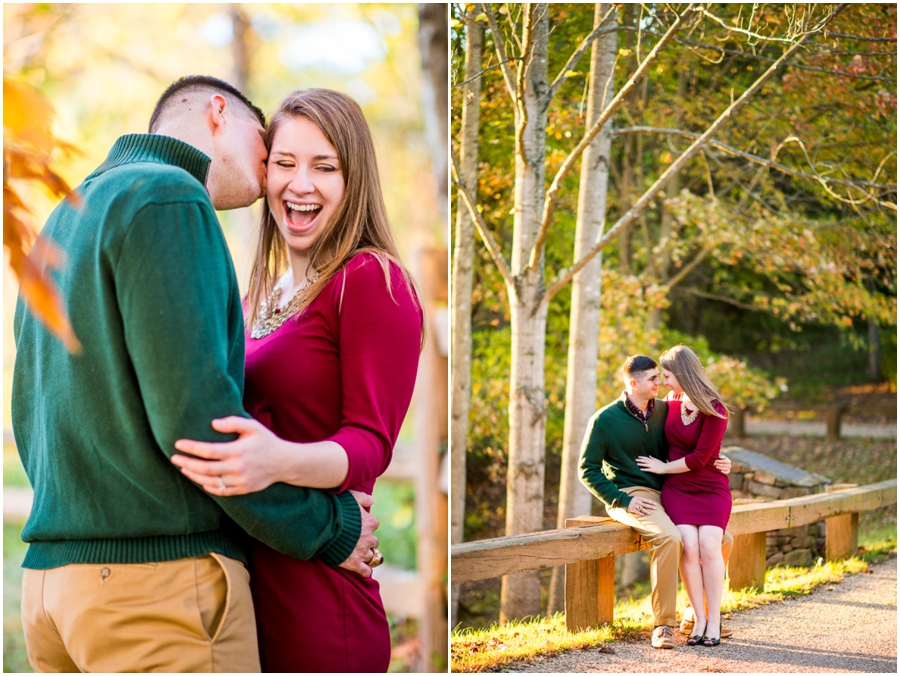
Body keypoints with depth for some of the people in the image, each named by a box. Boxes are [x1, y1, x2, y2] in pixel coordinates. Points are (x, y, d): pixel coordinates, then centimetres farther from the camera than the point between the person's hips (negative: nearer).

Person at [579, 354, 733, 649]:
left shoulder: (663, 410, 8)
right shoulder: (605, 420, -7)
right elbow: (588, 471, -6)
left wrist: (719, 461, -3)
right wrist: (623, 501, -16)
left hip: (666, 494, 6)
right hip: (630, 496, -6)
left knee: (722, 539, -5)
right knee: (669, 537, -34)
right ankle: (663, 624, -25)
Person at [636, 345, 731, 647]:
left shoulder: (714, 411, -14)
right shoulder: (672, 402, 5)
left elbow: (699, 458, -16)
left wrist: (662, 467, -7)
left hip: (711, 489, -3)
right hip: (677, 489, 3)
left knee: (709, 545, -22)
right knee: (688, 546, -19)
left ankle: (714, 621, -12)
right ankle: (699, 619, -13)